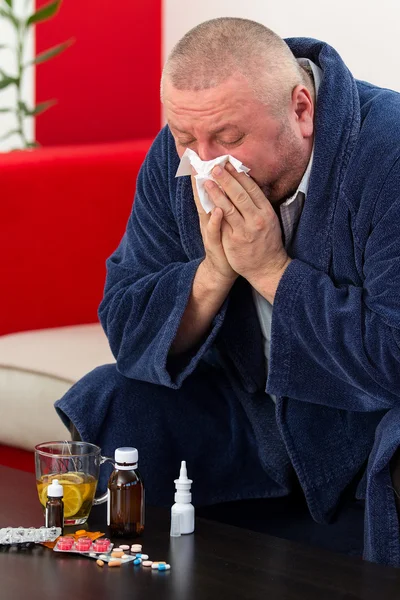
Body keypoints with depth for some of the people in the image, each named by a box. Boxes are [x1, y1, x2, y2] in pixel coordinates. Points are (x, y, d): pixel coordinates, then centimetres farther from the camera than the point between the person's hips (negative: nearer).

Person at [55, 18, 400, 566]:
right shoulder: (175, 160, -7)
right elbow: (127, 334, -6)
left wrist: (270, 268, -29)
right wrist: (214, 272, -23)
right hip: (252, 409, 6)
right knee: (108, 405, -8)